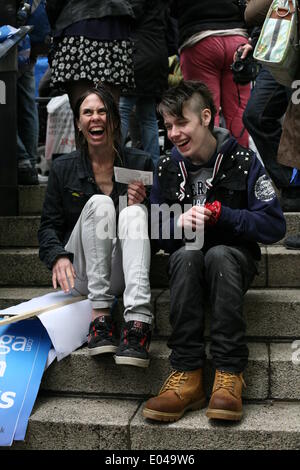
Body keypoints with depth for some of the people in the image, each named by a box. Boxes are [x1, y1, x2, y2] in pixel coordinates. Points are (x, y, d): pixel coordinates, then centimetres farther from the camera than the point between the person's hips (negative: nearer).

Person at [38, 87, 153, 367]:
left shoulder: (139, 163, 7)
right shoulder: (63, 168, 6)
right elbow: (48, 225, 5)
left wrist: (142, 204, -13)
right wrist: (57, 257, -16)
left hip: (122, 273, 1)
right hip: (81, 274, 0)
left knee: (134, 211, -29)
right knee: (99, 203, -25)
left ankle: (137, 321, -48)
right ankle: (99, 313, -32)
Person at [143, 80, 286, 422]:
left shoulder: (242, 161, -7)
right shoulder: (167, 168, 4)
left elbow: (274, 227, -12)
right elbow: (155, 235, 5)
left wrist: (220, 214, -20)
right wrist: (178, 223, -17)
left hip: (234, 259, -2)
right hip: (188, 265, 2)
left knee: (218, 254, -36)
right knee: (186, 254, -33)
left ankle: (229, 375, -34)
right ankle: (187, 375, -35)